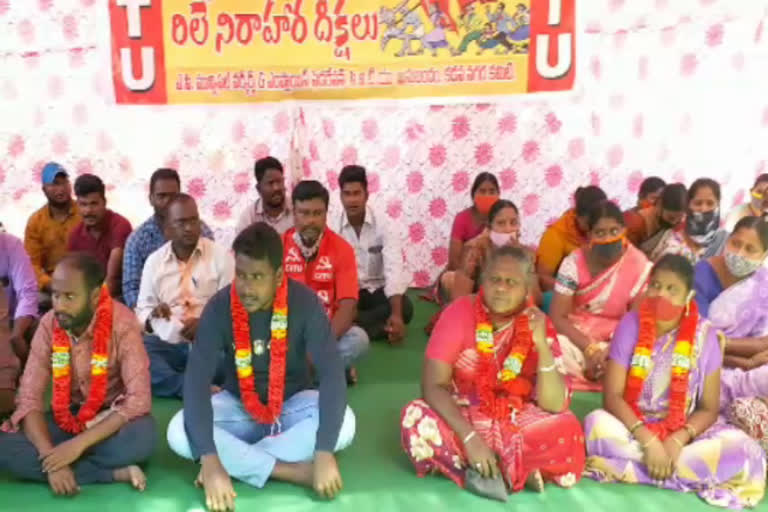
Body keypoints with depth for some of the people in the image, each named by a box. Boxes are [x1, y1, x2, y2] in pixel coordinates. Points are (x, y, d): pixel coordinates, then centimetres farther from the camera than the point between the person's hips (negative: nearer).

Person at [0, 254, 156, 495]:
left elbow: (138, 399, -26)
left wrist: (78, 444, -32)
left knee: (141, 438, -37)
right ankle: (116, 473, -23)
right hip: (66, 417, 5)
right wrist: (50, 456, -27)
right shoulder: (49, 325, -10)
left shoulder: (122, 324, -22)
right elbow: (29, 398, -11)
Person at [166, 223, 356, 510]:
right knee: (179, 432, -28)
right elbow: (196, 380, -27)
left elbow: (332, 373, -28)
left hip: (293, 403, 0)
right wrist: (210, 462, -39)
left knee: (344, 424, -31)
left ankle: (235, 461, -25)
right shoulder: (219, 307, -20)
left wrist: (324, 454, -39)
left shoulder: (305, 303, -22)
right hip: (238, 405, 1)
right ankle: (294, 472, -27)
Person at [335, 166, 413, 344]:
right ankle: (381, 326, -27)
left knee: (405, 307, -31)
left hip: (378, 291, 0)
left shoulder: (384, 227, -11)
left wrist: (396, 314, -38)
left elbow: (394, 270, -24)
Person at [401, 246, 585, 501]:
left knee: (566, 428, -29)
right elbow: (433, 385, -18)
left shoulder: (537, 324, -9)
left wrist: (542, 345, -28)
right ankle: (518, 472, -22)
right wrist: (469, 437, -30)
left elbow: (554, 406, -15)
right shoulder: (460, 312, -13)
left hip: (516, 426, 0)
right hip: (462, 419, 0)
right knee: (417, 420, -31)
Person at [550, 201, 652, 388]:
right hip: (575, 337, 0)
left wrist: (611, 351, -22)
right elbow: (557, 317, -11)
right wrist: (589, 348, -23)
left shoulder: (639, 267, -9)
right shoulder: (574, 263, -9)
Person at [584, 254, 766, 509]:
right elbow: (612, 396, -12)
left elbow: (709, 408, -3)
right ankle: (698, 475, -19)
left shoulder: (704, 334, -6)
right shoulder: (631, 324, -8)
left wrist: (677, 441, -21)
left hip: (683, 433, 1)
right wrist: (648, 441, -24)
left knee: (743, 450, -26)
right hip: (633, 427, 0)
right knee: (597, 424, -33)